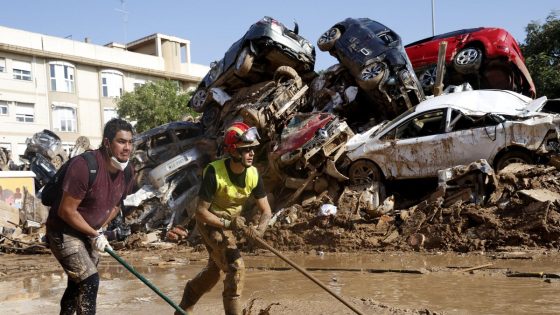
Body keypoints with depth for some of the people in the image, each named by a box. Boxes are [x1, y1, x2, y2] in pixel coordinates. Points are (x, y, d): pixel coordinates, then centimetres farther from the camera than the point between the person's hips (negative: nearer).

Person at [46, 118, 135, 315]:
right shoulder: (85, 165, -29)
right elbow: (66, 211, -26)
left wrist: (99, 228, -1)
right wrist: (95, 234, -19)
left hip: (89, 233, 8)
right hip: (64, 232, -8)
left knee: (77, 285, 19)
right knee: (89, 281, -17)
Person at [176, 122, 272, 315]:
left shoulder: (253, 174, -15)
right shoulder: (214, 172, -29)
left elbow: (266, 211, -11)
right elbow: (201, 211, -24)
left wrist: (260, 229, -31)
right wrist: (227, 224, -32)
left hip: (231, 221, 7)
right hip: (210, 222, -6)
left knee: (213, 270, 21)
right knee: (236, 267, -20)